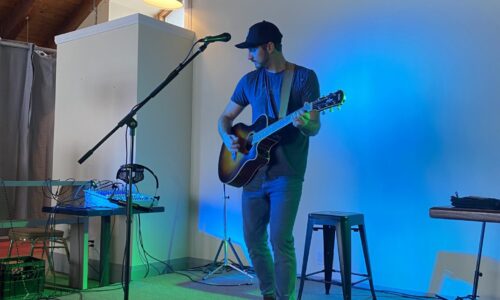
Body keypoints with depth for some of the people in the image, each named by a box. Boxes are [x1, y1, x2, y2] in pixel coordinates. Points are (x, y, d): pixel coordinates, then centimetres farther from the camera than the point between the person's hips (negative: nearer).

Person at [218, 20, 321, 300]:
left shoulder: (304, 77, -4)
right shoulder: (249, 80, 10)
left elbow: (314, 128, -9)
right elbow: (225, 117, 16)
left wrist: (303, 124, -32)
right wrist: (228, 138, -5)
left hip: (287, 173, -5)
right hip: (253, 171, 5)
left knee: (280, 239, -10)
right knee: (253, 238, 10)